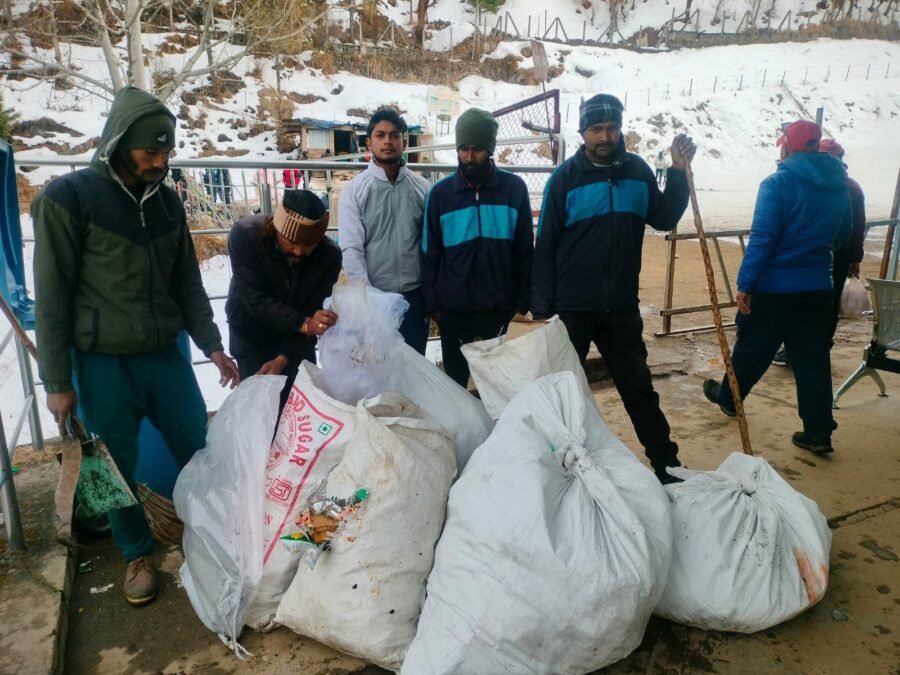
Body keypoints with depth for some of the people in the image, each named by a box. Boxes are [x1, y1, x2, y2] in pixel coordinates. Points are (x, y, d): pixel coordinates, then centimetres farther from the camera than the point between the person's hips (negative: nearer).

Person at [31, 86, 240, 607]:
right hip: (103, 366, -4)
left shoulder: (167, 201, 5)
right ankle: (138, 553, 33)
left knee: (200, 452, 11)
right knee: (118, 469, 10)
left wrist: (213, 347, 6)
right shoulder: (67, 198, -9)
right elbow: (53, 298, -8)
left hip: (167, 356, 4)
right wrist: (58, 382, -7)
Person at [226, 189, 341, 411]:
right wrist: (303, 324, -43)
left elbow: (315, 312, -20)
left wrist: (283, 358, -29)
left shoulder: (329, 254, -22)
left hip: (297, 342, 2)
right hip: (252, 340, -2)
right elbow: (256, 300, -30)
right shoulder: (245, 235, -28)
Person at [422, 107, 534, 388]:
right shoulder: (440, 193, -2)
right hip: (453, 311, 0)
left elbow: (525, 251, 2)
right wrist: (432, 303, -2)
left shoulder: (514, 188, -2)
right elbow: (430, 255, 1)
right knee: (455, 380, 14)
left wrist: (523, 300, 0)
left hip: (499, 309, 0)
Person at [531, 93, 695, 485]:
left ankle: (666, 464, 25)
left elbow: (664, 220, 9)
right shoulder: (566, 177, -6)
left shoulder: (636, 170, 5)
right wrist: (542, 307, -12)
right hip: (572, 308, -3)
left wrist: (679, 172, -4)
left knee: (638, 387, 13)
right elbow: (545, 247, -8)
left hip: (622, 306, 3)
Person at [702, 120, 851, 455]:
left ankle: (727, 397, 35)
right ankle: (818, 432, 11)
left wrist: (744, 283, -18)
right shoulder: (839, 186, 6)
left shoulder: (778, 183, -14)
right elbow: (843, 235, 18)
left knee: (751, 349, 13)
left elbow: (761, 238, -20)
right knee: (812, 359, 8)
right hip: (818, 287, 5)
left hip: (773, 287, -5)